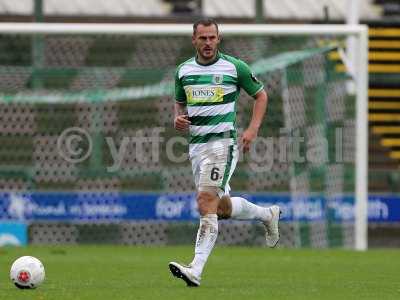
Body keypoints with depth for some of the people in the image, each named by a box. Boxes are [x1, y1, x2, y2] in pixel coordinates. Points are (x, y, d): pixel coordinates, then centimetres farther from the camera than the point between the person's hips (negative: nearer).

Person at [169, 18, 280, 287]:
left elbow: (261, 95, 7)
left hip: (222, 141, -6)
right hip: (196, 143, 6)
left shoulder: (234, 67, -4)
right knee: (222, 208, 14)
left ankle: (196, 270, -26)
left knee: (206, 202, -20)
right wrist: (178, 118, 0)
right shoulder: (183, 70, 9)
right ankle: (267, 215, 43)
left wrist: (253, 129, -5)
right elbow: (180, 102, 24)